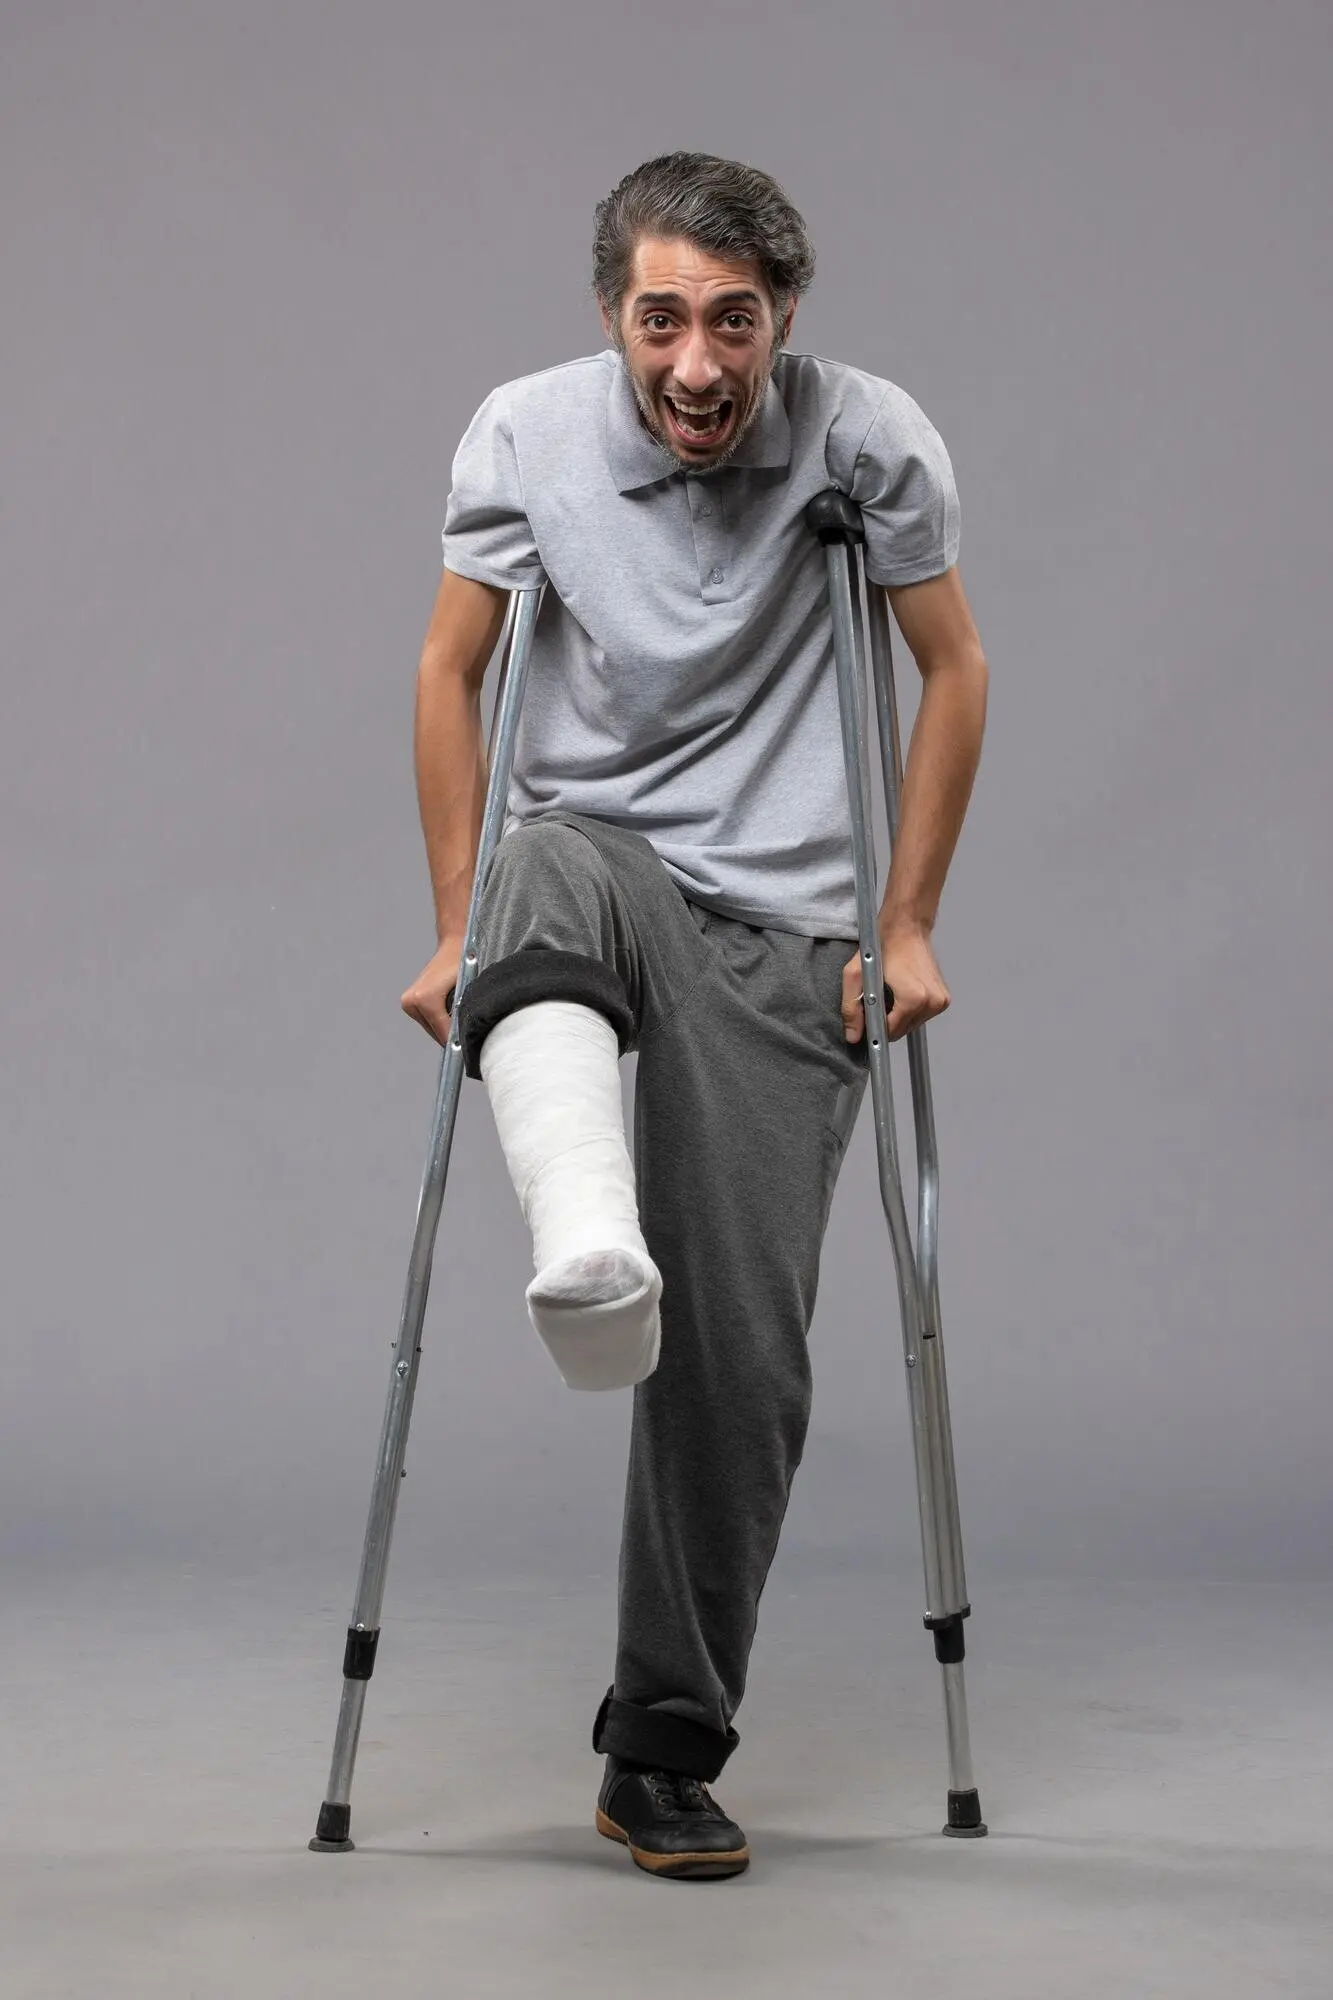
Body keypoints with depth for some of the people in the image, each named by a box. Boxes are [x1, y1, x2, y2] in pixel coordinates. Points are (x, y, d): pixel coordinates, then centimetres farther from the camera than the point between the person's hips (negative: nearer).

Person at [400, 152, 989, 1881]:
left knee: (743, 1352, -7)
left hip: (783, 928, 0)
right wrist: (456, 933, 0)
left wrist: (908, 930, 0)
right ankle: (591, 1252, -66)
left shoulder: (869, 438, -7)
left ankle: (666, 1756, 8)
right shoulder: (530, 432, -5)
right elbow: (451, 673, 4)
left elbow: (954, 670, 3)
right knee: (549, 869, -39)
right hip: (597, 861, 1)